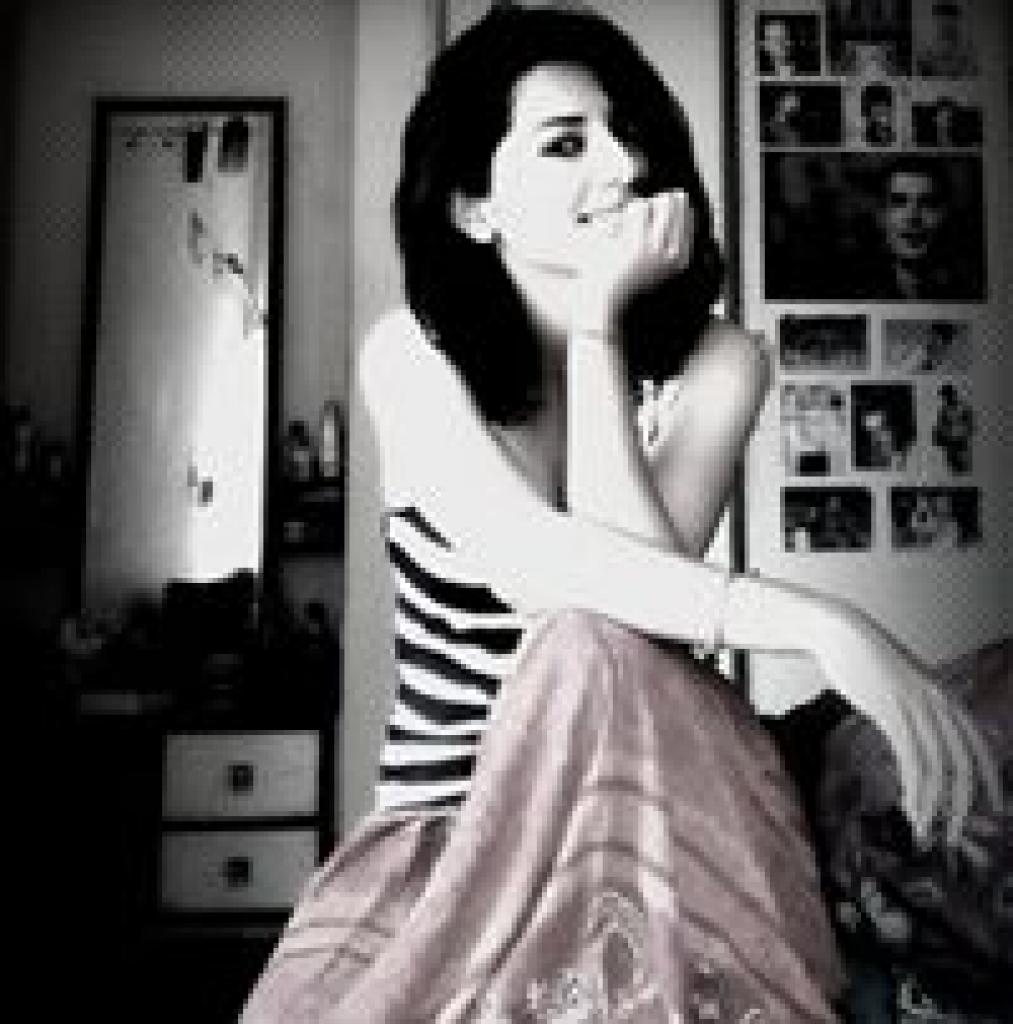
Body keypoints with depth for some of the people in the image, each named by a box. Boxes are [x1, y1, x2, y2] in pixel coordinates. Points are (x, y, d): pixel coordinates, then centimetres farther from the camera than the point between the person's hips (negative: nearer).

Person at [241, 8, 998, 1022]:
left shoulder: (716, 361, -6)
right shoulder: (412, 354, -8)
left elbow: (640, 579, -22)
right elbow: (537, 560, -25)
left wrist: (598, 319, -21)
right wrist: (821, 625, -33)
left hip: (642, 810, 2)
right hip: (444, 813, -2)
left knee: (596, 648, -32)